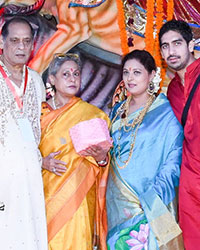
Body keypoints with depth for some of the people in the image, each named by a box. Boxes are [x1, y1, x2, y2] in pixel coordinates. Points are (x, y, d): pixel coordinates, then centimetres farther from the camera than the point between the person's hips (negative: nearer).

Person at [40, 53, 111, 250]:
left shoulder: (92, 113, 2)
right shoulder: (40, 112, 7)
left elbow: (102, 155, 4)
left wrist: (101, 157, -17)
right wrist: (42, 162, -10)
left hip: (78, 195, -1)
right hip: (47, 194, 2)